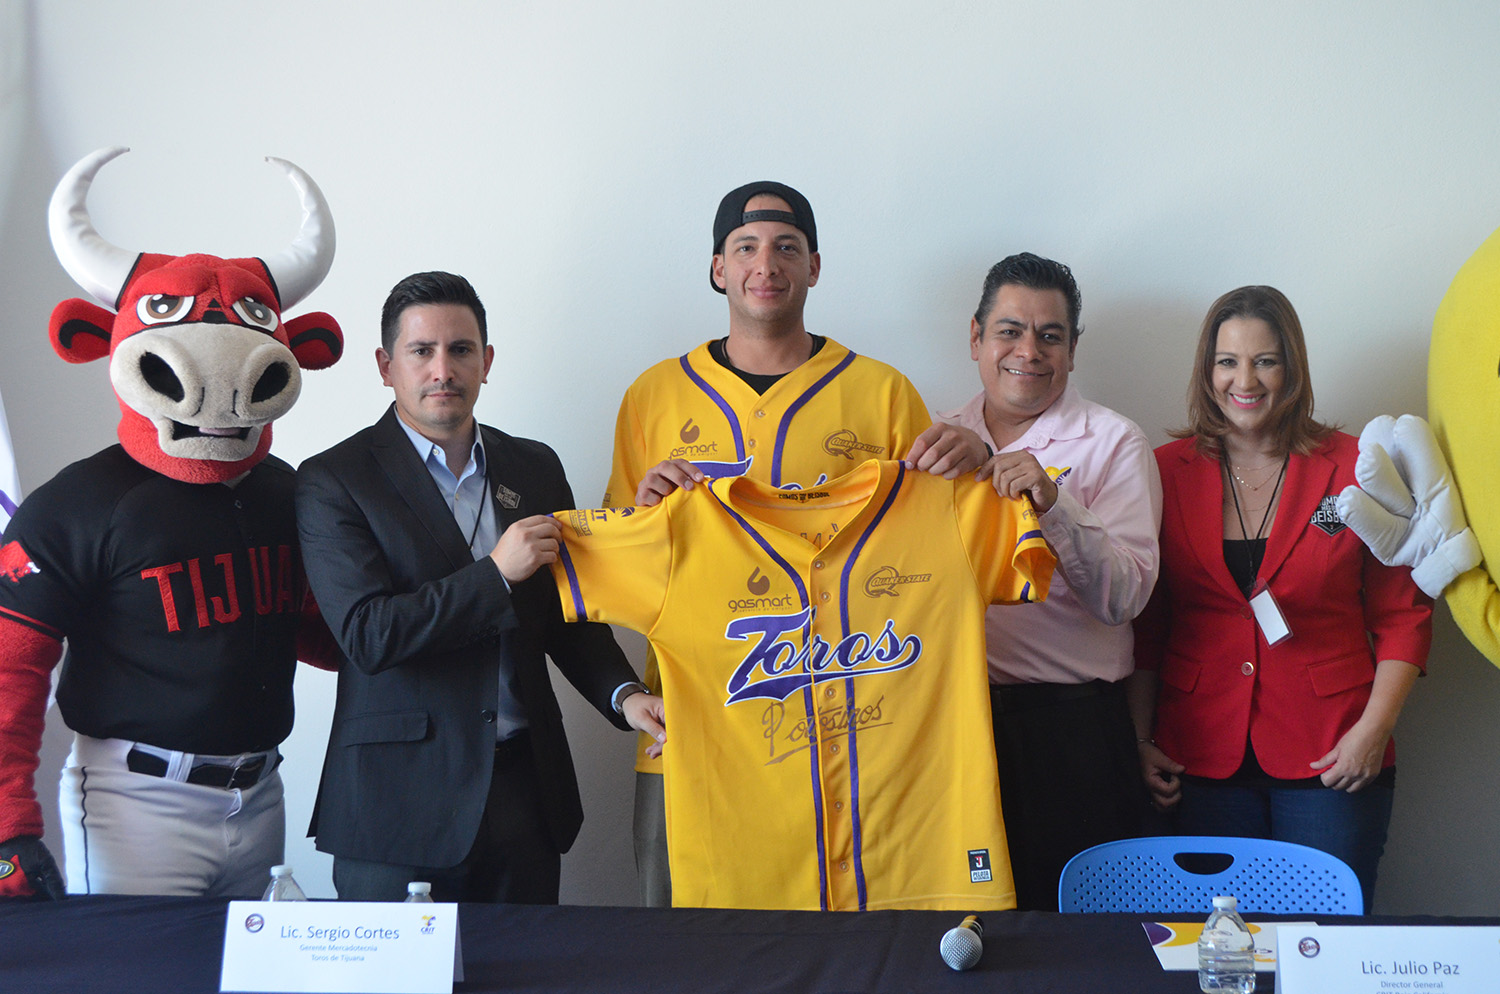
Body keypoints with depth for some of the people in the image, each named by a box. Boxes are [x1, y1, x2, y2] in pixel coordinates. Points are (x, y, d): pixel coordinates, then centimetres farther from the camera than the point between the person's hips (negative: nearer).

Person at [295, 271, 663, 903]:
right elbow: (368, 635, -14)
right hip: (400, 798, -4)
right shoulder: (334, 481, -5)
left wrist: (623, 692, -1)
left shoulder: (535, 468, 10)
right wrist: (496, 573, -18)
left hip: (525, 791, 4)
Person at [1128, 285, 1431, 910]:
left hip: (1330, 758, -1)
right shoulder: (1166, 473, 5)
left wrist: (1373, 728, -8)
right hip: (1203, 758, 1)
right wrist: (1140, 740, 2)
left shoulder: (1355, 471, 2)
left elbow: (1403, 615, 3)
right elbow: (1145, 623, 9)